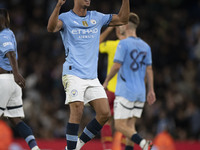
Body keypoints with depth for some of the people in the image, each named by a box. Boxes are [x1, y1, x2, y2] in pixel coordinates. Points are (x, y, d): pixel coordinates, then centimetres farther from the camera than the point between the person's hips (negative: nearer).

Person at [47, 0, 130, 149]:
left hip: (92, 77, 6)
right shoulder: (66, 18, 0)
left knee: (105, 113, -5)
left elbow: (122, 19, 20)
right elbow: (51, 27, -22)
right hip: (73, 74, -5)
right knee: (77, 111, -19)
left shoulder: (96, 18, 16)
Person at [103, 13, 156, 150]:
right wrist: (151, 90, 13)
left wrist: (106, 81, 1)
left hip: (125, 91, -7)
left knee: (120, 125, -7)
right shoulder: (145, 46, 10)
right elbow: (149, 69, 10)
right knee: (130, 126, 11)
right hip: (140, 92, 7)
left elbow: (117, 66, -13)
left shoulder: (124, 43, -8)